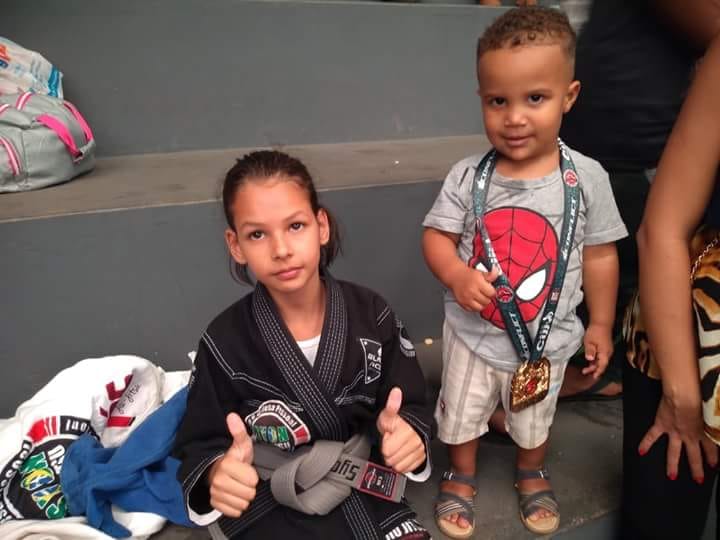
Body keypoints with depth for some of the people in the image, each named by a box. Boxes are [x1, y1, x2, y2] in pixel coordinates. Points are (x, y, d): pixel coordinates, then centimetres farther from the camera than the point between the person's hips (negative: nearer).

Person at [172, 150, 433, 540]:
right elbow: (199, 447, -6)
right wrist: (218, 475, -28)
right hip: (271, 509, -1)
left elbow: (410, 409, -2)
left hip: (362, 491, 2)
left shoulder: (371, 314, -10)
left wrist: (406, 436, -24)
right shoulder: (225, 341, -15)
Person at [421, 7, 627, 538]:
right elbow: (436, 236, -11)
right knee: (461, 415, 22)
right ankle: (461, 475, 52)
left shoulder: (586, 177, -15)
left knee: (535, 422, 27)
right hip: (473, 334, 0)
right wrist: (456, 274, -32)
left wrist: (600, 324, 1)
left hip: (545, 340, 1)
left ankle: (532, 473, 59)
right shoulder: (468, 176, -16)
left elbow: (599, 255, -5)